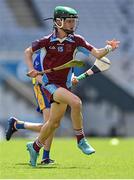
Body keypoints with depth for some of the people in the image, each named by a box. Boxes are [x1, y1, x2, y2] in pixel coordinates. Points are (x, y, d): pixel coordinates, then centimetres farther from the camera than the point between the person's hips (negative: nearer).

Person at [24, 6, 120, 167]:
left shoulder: (76, 40, -2)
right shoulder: (47, 41, -8)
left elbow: (97, 54, -7)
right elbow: (28, 52, 6)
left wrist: (108, 49, -26)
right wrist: (32, 69, -8)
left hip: (64, 85, 5)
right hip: (50, 84, -5)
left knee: (54, 123, 14)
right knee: (76, 102, -28)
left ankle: (35, 147, 36)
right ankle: (81, 140, -18)